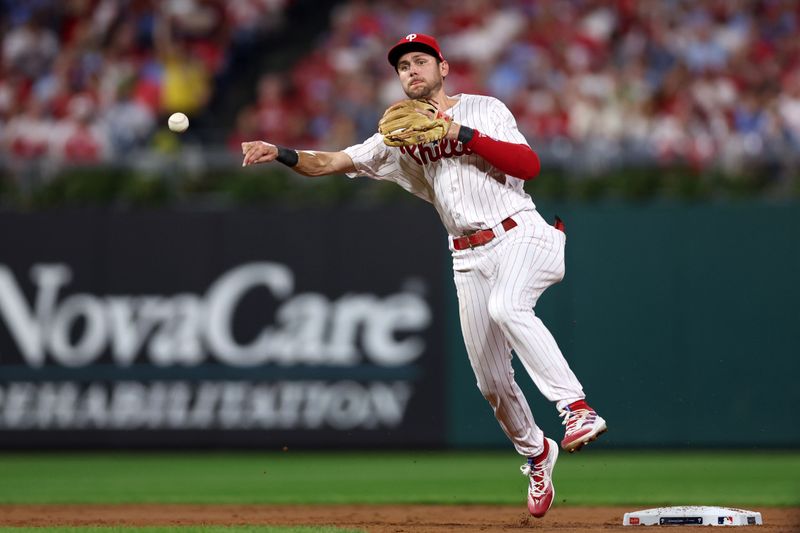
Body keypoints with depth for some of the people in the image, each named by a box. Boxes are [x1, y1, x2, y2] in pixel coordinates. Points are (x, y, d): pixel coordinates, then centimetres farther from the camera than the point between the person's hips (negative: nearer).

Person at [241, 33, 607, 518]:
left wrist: (464, 134, -16)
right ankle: (535, 453, 28)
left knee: (507, 306, -38)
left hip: (519, 236, -5)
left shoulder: (485, 111, 2)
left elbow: (530, 165, -10)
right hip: (469, 256, 5)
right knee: (492, 381, 3)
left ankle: (576, 407, -36)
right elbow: (331, 163, 7)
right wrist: (281, 155, -11)